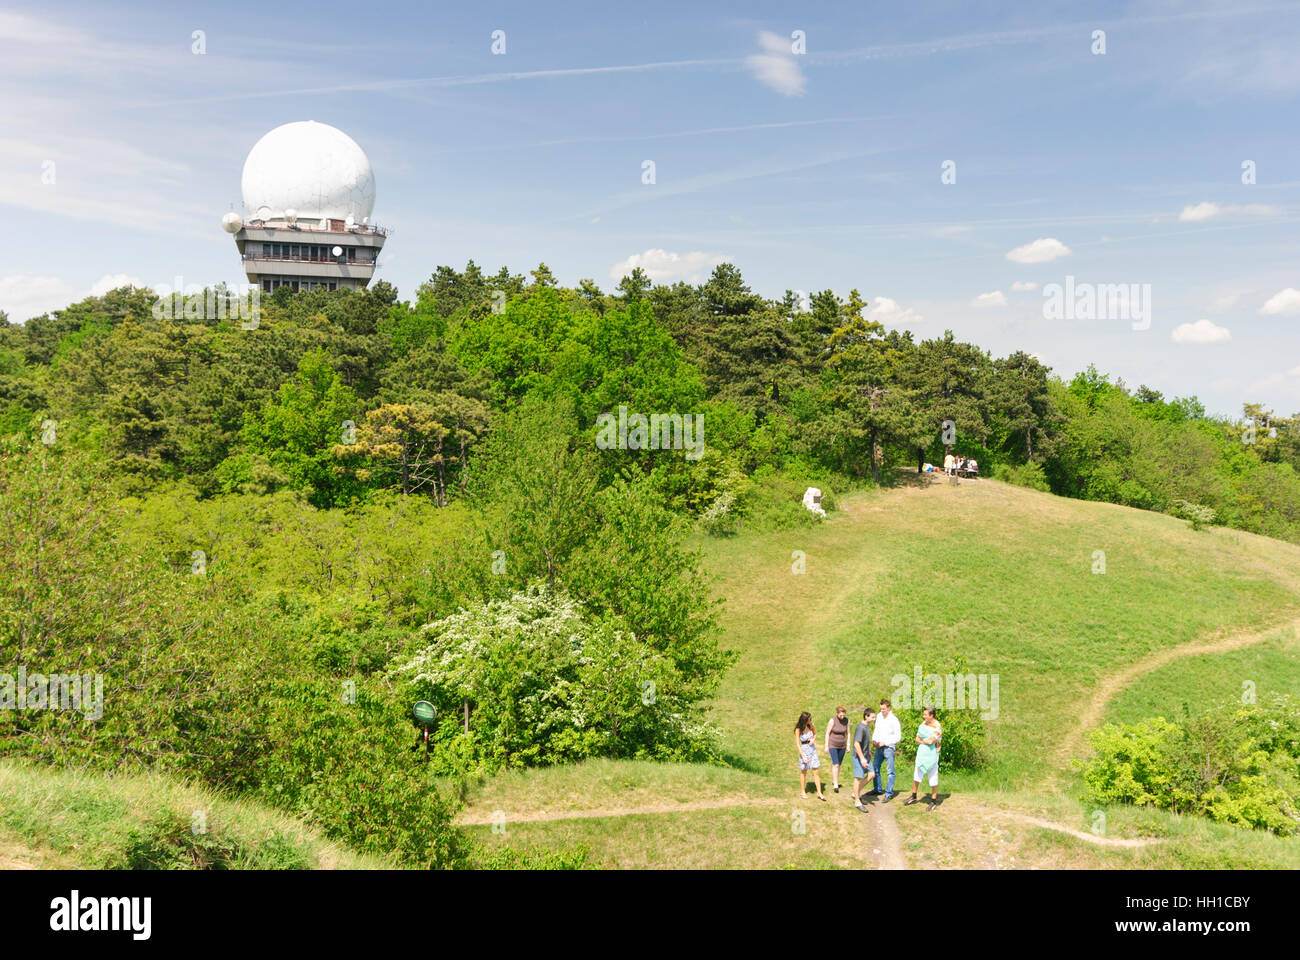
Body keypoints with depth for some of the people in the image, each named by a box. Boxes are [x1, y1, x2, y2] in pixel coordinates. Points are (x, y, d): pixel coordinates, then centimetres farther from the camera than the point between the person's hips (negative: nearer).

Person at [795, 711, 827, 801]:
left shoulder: (811, 726, -3)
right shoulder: (798, 729, -14)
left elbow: (815, 734, 16)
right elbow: (797, 744, -12)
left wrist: (813, 739, -7)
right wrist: (803, 756, -16)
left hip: (813, 749, 3)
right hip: (804, 750, -3)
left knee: (816, 772, 0)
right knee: (803, 772, 11)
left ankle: (819, 793, 5)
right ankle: (803, 792, 25)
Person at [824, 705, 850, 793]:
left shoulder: (846, 720, -7)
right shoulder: (832, 721, -19)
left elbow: (848, 733, 4)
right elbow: (827, 733, -11)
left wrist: (848, 745, 5)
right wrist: (826, 746, -9)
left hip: (842, 746, 4)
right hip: (833, 746, -4)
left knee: (838, 764, 12)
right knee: (835, 764, -13)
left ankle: (834, 781, 29)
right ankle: (835, 785, -9)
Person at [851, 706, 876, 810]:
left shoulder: (867, 726, 6)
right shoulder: (860, 728, -23)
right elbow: (856, 744, -25)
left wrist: (869, 752, 28)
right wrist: (862, 759, -25)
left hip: (865, 756, 9)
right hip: (858, 756, -9)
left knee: (871, 775, 9)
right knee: (858, 778, -1)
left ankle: (857, 792, 23)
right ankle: (857, 801, 10)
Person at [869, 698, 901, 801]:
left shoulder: (894, 720, -15)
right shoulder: (879, 716, 3)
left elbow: (898, 737, -12)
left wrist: (884, 743, -15)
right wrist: (874, 740, -1)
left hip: (888, 747, -7)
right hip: (879, 747, 7)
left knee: (890, 771, 0)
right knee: (875, 768, 14)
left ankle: (889, 794, 7)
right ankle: (877, 790, 29)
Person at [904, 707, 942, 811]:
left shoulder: (937, 727, -15)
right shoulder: (923, 723, 5)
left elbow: (930, 741, -25)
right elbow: (917, 739, 8)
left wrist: (922, 740, -7)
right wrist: (926, 741, -11)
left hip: (931, 756, -7)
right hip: (921, 754, 7)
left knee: (933, 778, 1)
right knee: (916, 775, 15)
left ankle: (933, 801, 13)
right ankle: (913, 796, 30)